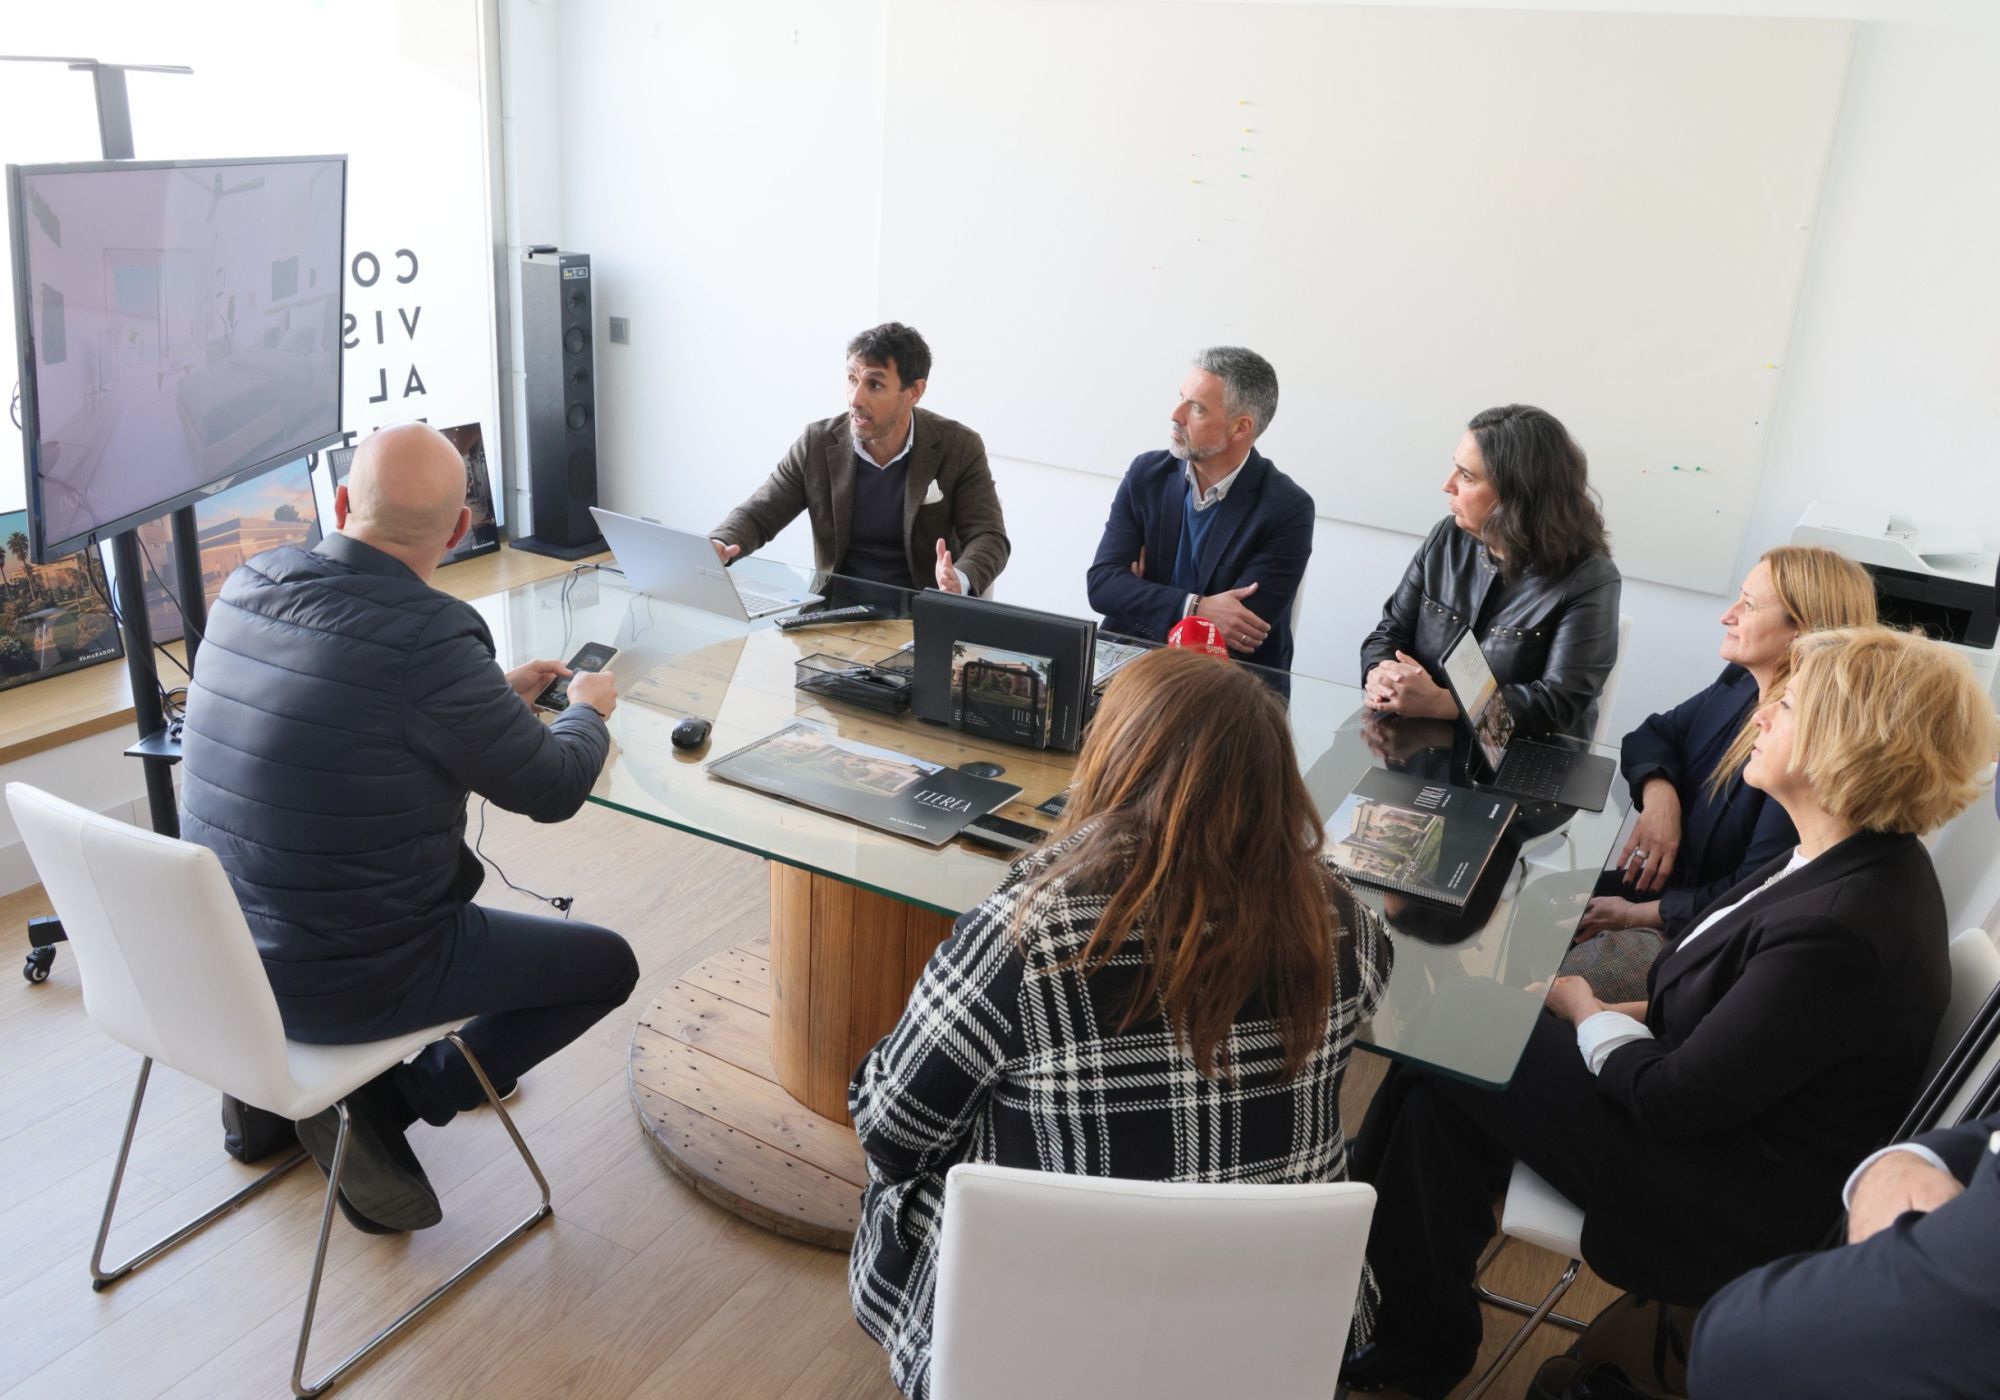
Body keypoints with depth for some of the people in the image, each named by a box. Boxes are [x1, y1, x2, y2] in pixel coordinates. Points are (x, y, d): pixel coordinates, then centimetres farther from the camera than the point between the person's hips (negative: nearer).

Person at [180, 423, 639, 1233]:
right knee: (607, 965, 8)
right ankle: (387, 1105, 4)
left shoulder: (245, 590, -5)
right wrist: (587, 711, 8)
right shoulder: (429, 639, -28)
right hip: (340, 984, -8)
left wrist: (496, 696, 20)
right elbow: (553, 789, -13)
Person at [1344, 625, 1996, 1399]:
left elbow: (1673, 1098, -25)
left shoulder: (1841, 931, -33)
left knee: (1447, 1070, -4)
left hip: (1725, 1203, -9)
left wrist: (1587, 1011, -8)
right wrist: (1629, 1010, 0)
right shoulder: (1861, 864, -3)